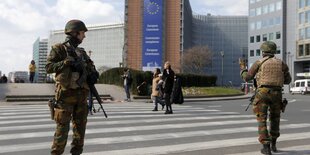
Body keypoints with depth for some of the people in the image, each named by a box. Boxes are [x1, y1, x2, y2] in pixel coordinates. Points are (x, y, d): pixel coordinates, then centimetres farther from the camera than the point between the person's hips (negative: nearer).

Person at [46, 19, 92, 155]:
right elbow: (49, 67, -9)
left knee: (80, 126, 9)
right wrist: (66, 62, -19)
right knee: (63, 127, -4)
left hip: (81, 94, 6)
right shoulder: (59, 49, -2)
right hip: (66, 94, -6)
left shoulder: (81, 52, 16)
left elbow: (87, 70, 23)